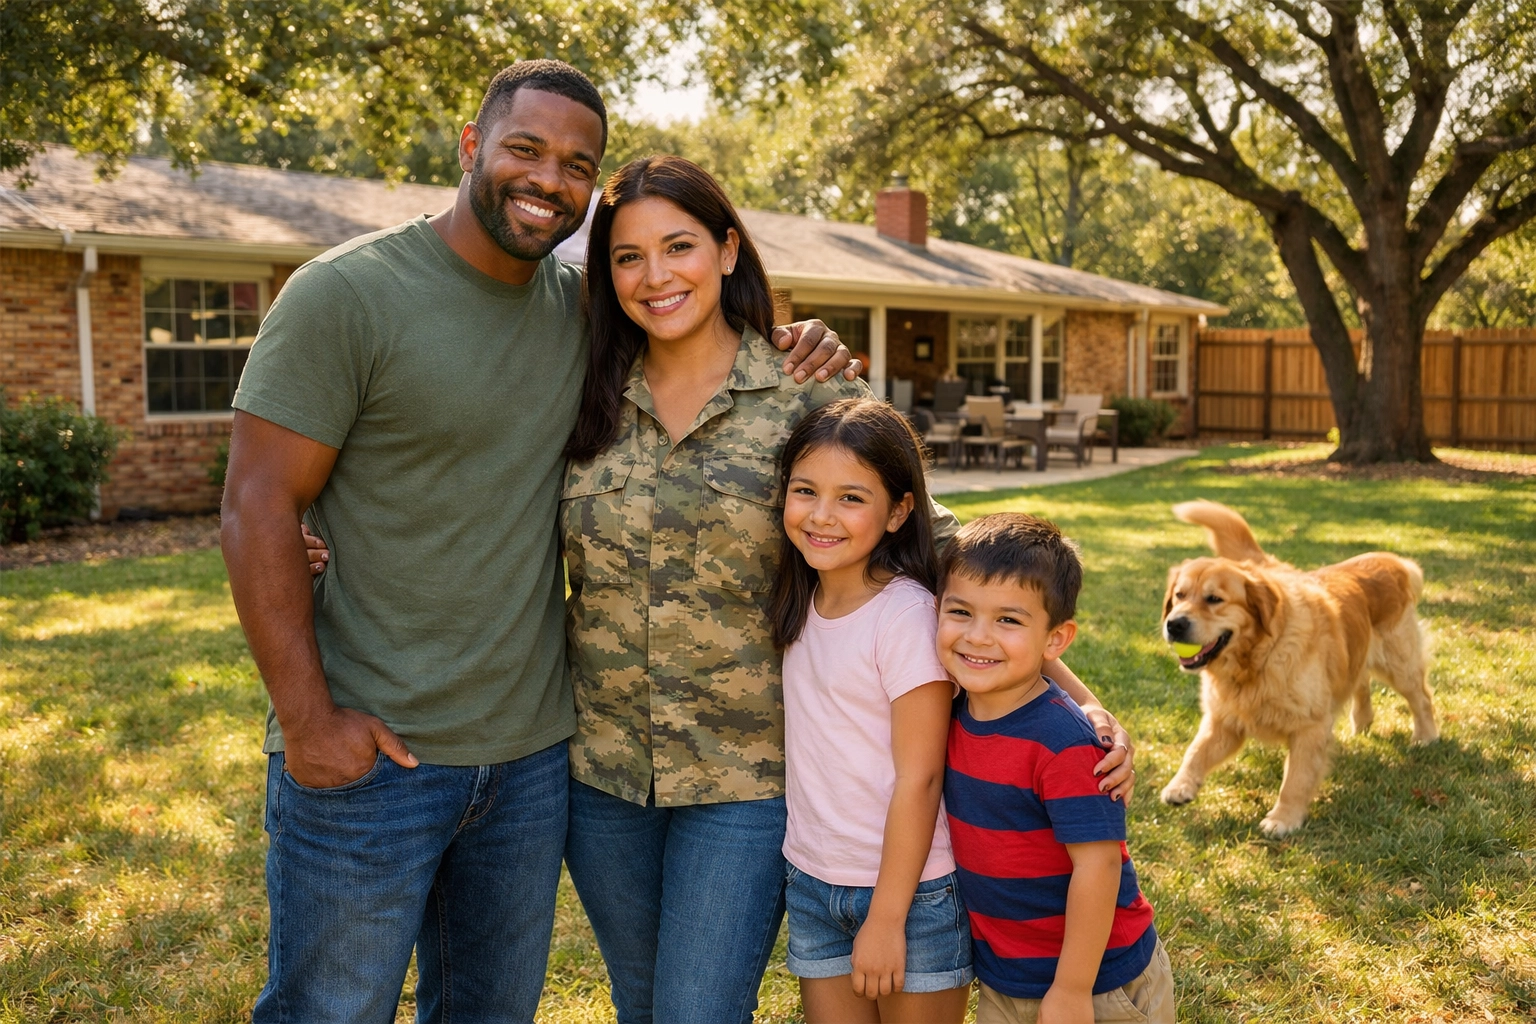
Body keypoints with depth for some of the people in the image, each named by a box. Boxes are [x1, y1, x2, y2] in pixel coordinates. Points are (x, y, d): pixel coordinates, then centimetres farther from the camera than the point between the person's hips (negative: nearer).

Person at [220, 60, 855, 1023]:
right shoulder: (345, 293, -11)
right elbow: (260, 508, -12)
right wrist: (307, 720, -16)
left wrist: (792, 349, -1)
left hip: (533, 752, 5)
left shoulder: (585, 304, 4)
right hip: (367, 757, -5)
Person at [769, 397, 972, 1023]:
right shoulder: (801, 603, 0)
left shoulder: (907, 615, -19)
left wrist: (887, 917, -14)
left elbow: (919, 778, -17)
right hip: (812, 881, 6)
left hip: (911, 890, -6)